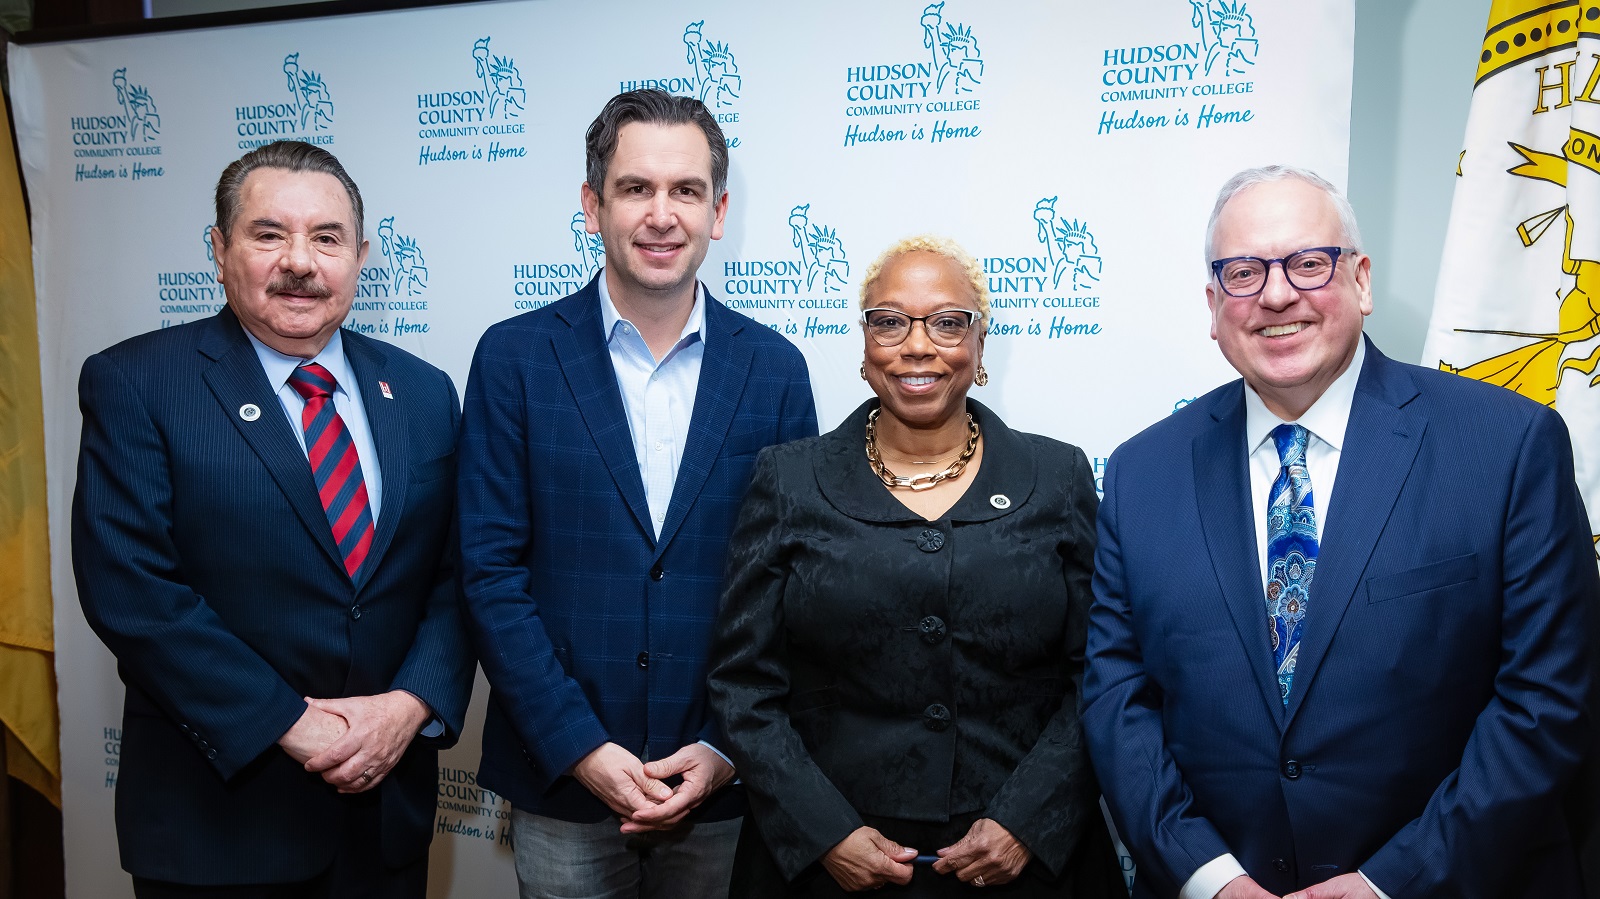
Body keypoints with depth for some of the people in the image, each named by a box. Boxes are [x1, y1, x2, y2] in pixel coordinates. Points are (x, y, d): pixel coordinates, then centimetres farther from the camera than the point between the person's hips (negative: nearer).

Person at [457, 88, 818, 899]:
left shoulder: (774, 368, 0)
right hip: (561, 784, -1)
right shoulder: (514, 358, -4)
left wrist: (727, 750, -6)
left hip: (724, 789, 1)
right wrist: (582, 750, -11)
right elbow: (491, 572, -6)